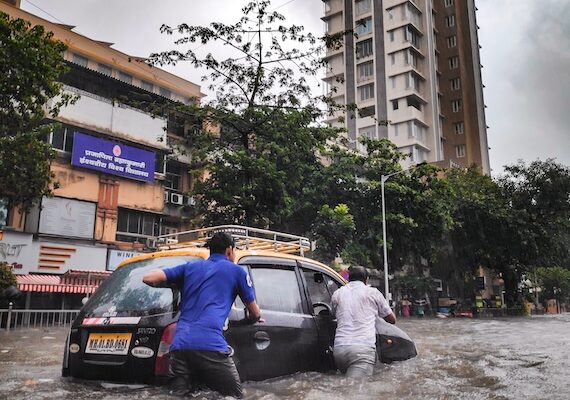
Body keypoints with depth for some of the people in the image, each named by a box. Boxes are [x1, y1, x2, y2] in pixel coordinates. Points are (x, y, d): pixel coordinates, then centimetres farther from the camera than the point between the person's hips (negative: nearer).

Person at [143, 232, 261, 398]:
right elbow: (255, 314, 23)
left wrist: (176, 284, 34)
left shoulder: (190, 267, 23)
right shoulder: (237, 271, 15)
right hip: (211, 345, -4)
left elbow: (148, 278, 16)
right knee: (235, 395, 3)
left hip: (179, 344, 4)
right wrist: (249, 318, 47)